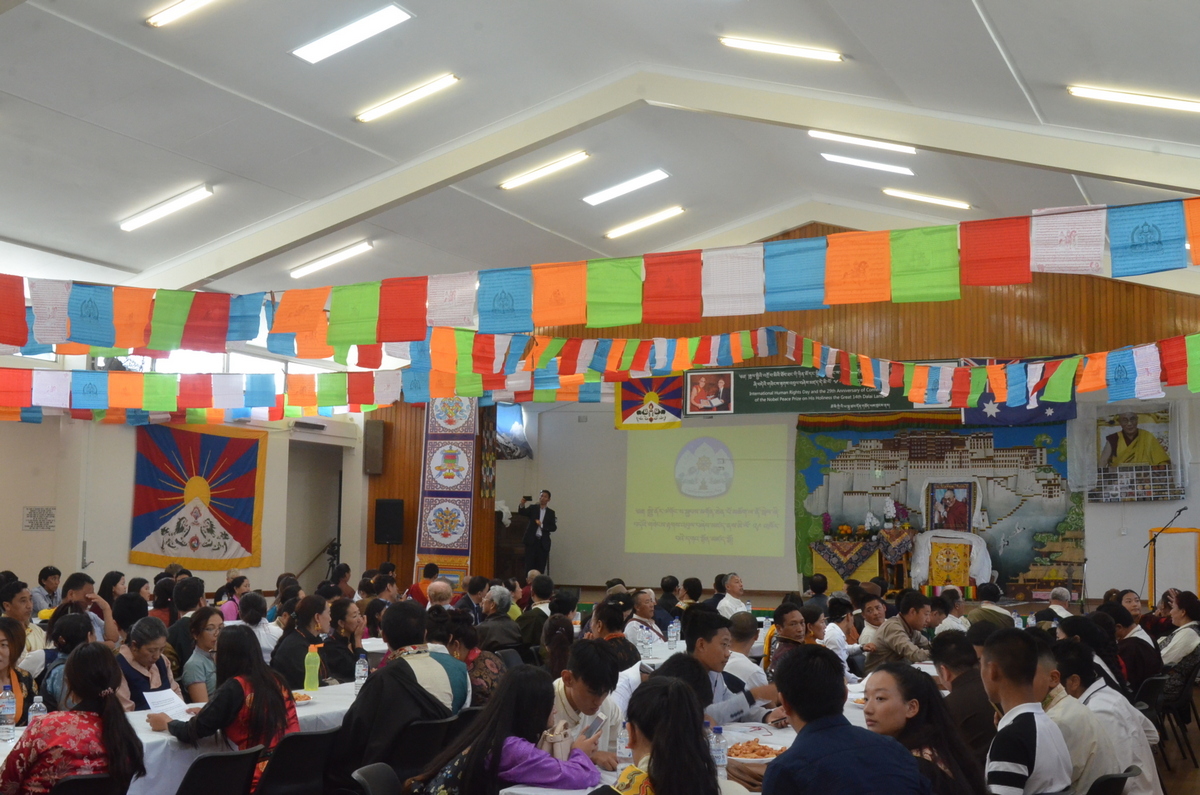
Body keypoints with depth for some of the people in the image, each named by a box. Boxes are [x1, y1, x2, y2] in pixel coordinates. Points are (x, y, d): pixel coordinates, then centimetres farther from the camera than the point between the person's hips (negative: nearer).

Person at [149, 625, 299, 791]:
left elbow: (193, 733, -4)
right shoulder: (276, 680, 8)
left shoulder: (234, 687, -11)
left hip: (262, 776, -7)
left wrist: (167, 723, 15)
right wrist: (207, 712, 30)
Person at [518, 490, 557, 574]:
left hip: (543, 542, 1)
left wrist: (542, 525, -10)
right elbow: (522, 512, -10)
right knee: (529, 565, -3)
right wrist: (522, 504, -31)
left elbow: (554, 527, 2)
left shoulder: (551, 513, 9)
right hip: (531, 541, -1)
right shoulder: (533, 508, 7)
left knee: (541, 567, 0)